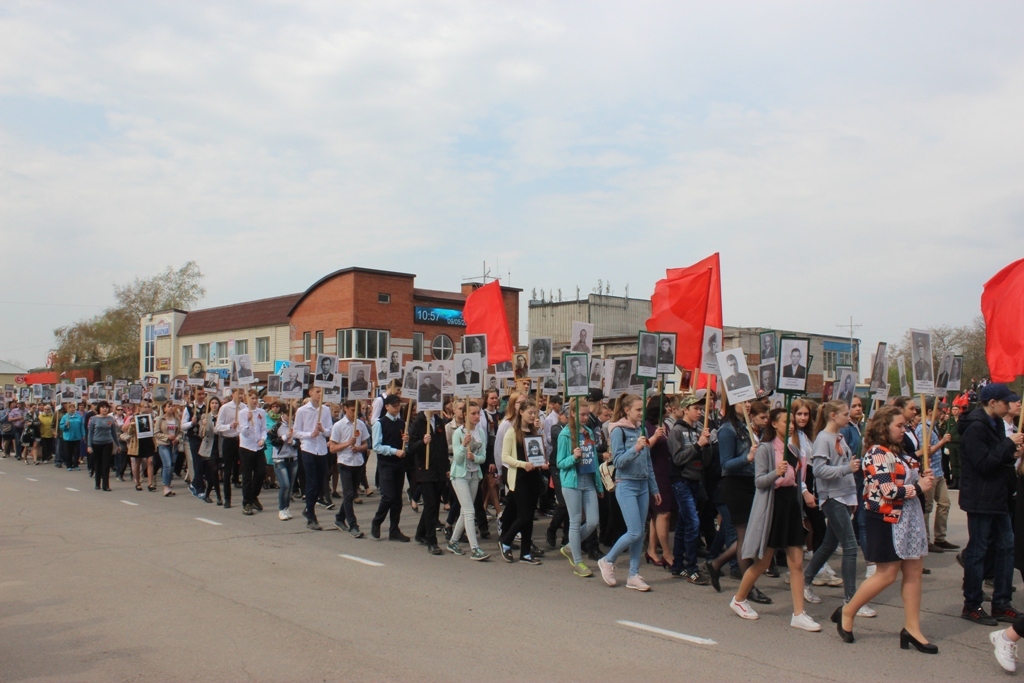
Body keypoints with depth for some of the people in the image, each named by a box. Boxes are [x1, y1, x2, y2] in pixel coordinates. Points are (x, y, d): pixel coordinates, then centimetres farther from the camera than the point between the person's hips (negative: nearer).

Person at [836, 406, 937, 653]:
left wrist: (923, 478, 0)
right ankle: (846, 612, 12)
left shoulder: (898, 452, 14)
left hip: (908, 518, 9)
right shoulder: (877, 454, -15)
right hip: (887, 520, -9)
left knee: (914, 571, 6)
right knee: (887, 574, -4)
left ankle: (912, 629, 12)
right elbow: (887, 490, -22)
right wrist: (918, 487, -12)